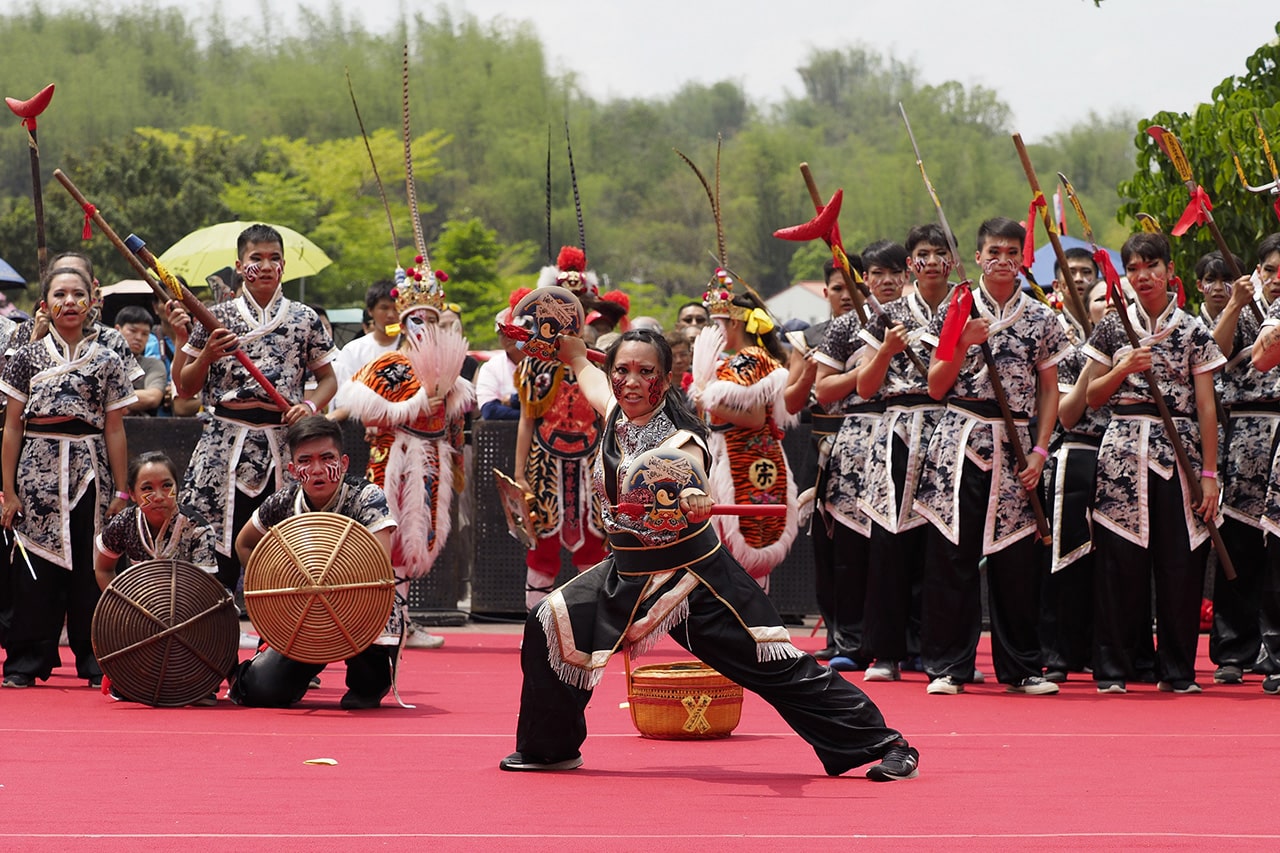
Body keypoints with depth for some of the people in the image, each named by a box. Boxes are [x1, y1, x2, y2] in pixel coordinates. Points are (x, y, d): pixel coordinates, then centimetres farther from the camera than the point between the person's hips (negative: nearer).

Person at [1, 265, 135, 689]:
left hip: (90, 473, 0)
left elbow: (114, 430, 7)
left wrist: (121, 492, 3)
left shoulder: (107, 361, 8)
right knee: (35, 569, -1)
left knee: (90, 568, 1)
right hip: (38, 468, 0)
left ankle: (94, 660, 7)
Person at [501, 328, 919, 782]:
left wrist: (694, 501, -69)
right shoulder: (617, 412, -4)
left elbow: (691, 480, -49)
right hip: (629, 574, 7)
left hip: (695, 575, -7)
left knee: (779, 667, -9)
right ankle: (550, 748, 15)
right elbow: (581, 364, 20)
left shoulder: (677, 441, -24)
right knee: (550, 623, -4)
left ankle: (884, 744, 0)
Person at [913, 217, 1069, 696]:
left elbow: (1049, 392, 9)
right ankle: (948, 667, 3)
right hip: (961, 440, -1)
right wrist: (964, 345, -11)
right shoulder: (955, 313, 5)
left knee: (1016, 558, 2)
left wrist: (1039, 450, -1)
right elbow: (936, 387, 4)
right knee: (952, 554, -3)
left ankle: (1020, 668, 10)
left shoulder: (1041, 318, 8)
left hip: (1015, 444, 1)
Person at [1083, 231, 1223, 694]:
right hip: (1124, 449, 0)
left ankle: (1177, 670, 7)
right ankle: (1112, 669, 2)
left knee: (1180, 564, -1)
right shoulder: (1113, 327, 8)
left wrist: (1209, 473, -3)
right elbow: (1092, 397, 10)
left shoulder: (1194, 331, 6)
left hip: (1179, 449, 0)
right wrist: (1123, 369, -9)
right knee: (1120, 563, -3)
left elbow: (1207, 406, 3)